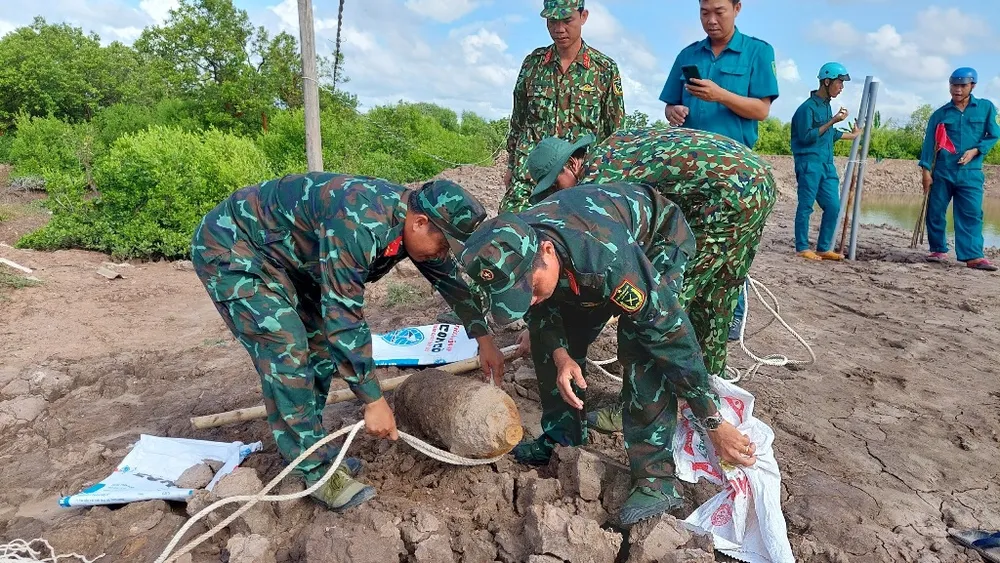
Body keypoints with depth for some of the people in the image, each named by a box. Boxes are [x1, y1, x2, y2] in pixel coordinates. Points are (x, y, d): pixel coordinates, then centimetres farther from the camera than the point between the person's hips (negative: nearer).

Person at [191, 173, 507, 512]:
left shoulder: (411, 215, -8)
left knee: (323, 343, 5)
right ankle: (316, 469, -4)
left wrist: (483, 338, 6)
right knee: (287, 351, -16)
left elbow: (449, 277, 6)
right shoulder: (359, 225, -37)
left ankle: (306, 447, 18)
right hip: (229, 248, -9)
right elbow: (344, 317, -35)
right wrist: (374, 402, -29)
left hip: (284, 254, 9)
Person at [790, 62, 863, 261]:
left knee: (833, 206, 6)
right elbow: (806, 137, -16)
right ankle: (802, 248, 4)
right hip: (809, 163, -8)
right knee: (806, 206, -3)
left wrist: (852, 136, 42)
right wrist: (832, 121, -16)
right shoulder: (808, 107, -9)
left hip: (827, 164, 8)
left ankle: (824, 248, 14)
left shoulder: (827, 105, 16)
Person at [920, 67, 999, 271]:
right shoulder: (940, 114, 6)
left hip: (970, 172, -1)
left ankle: (973, 256, -9)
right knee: (935, 213, 3)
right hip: (941, 172, 1)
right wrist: (926, 170, -3)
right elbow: (929, 143, 4)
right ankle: (939, 250, 16)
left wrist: (975, 150, -10)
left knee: (971, 214, -7)